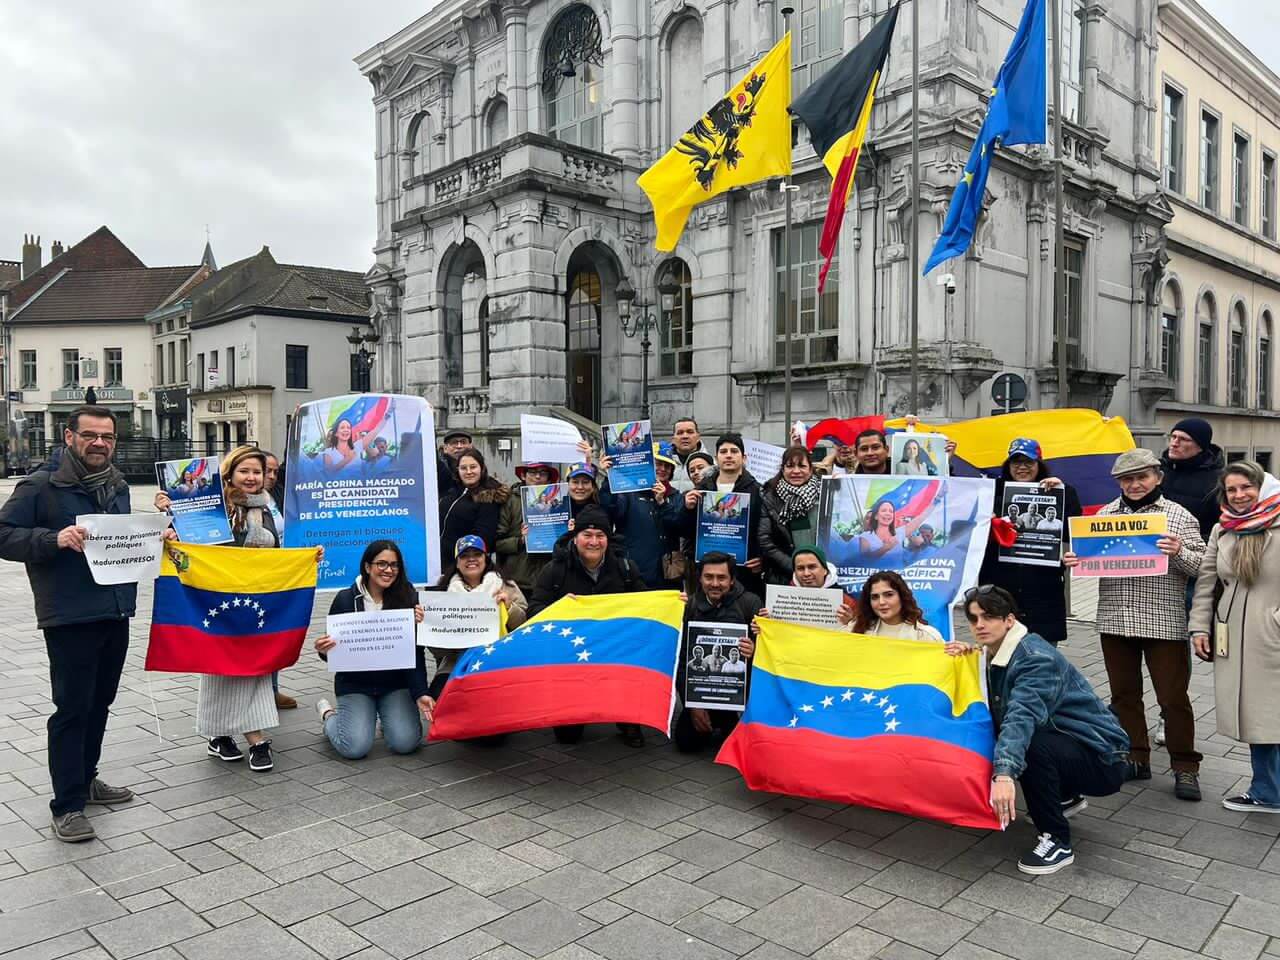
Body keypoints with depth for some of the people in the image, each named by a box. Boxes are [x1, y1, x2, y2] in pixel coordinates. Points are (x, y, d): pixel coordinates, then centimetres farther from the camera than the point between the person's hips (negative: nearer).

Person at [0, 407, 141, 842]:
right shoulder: (40, 486, -8)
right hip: (69, 618, -7)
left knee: (99, 703, 16)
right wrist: (54, 539, -26)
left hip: (116, 614, 7)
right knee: (72, 708, -2)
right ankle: (68, 805, 8)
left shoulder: (118, 486, 13)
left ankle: (84, 779, 33)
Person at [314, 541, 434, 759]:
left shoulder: (408, 598, -7)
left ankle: (386, 718, 22)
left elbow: (415, 652, -8)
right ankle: (328, 714, 20)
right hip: (354, 683, -1)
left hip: (396, 683, 1)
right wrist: (323, 650, -25)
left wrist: (420, 693, -22)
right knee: (355, 748, -14)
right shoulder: (346, 599, -8)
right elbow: (334, 650, -1)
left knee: (406, 743, -14)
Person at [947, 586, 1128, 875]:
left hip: (1100, 758, -9)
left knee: (1030, 744, -34)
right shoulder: (996, 655, 4)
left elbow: (1023, 715, -40)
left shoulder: (1036, 658, -23)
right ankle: (1066, 797, 27)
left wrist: (1004, 774, -54)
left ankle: (1057, 841, -13)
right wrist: (971, 656, 1)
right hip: (1063, 745, 10)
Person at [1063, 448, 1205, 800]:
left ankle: (1185, 767, 16)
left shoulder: (1178, 516, 0)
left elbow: (1202, 565, -2)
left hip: (1164, 622, -4)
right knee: (1124, 694, 12)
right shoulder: (1104, 515, 9)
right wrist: (1073, 560, -7)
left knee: (1173, 697, 2)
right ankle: (1135, 759, 25)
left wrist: (1178, 553, -22)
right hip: (1115, 620, 4)